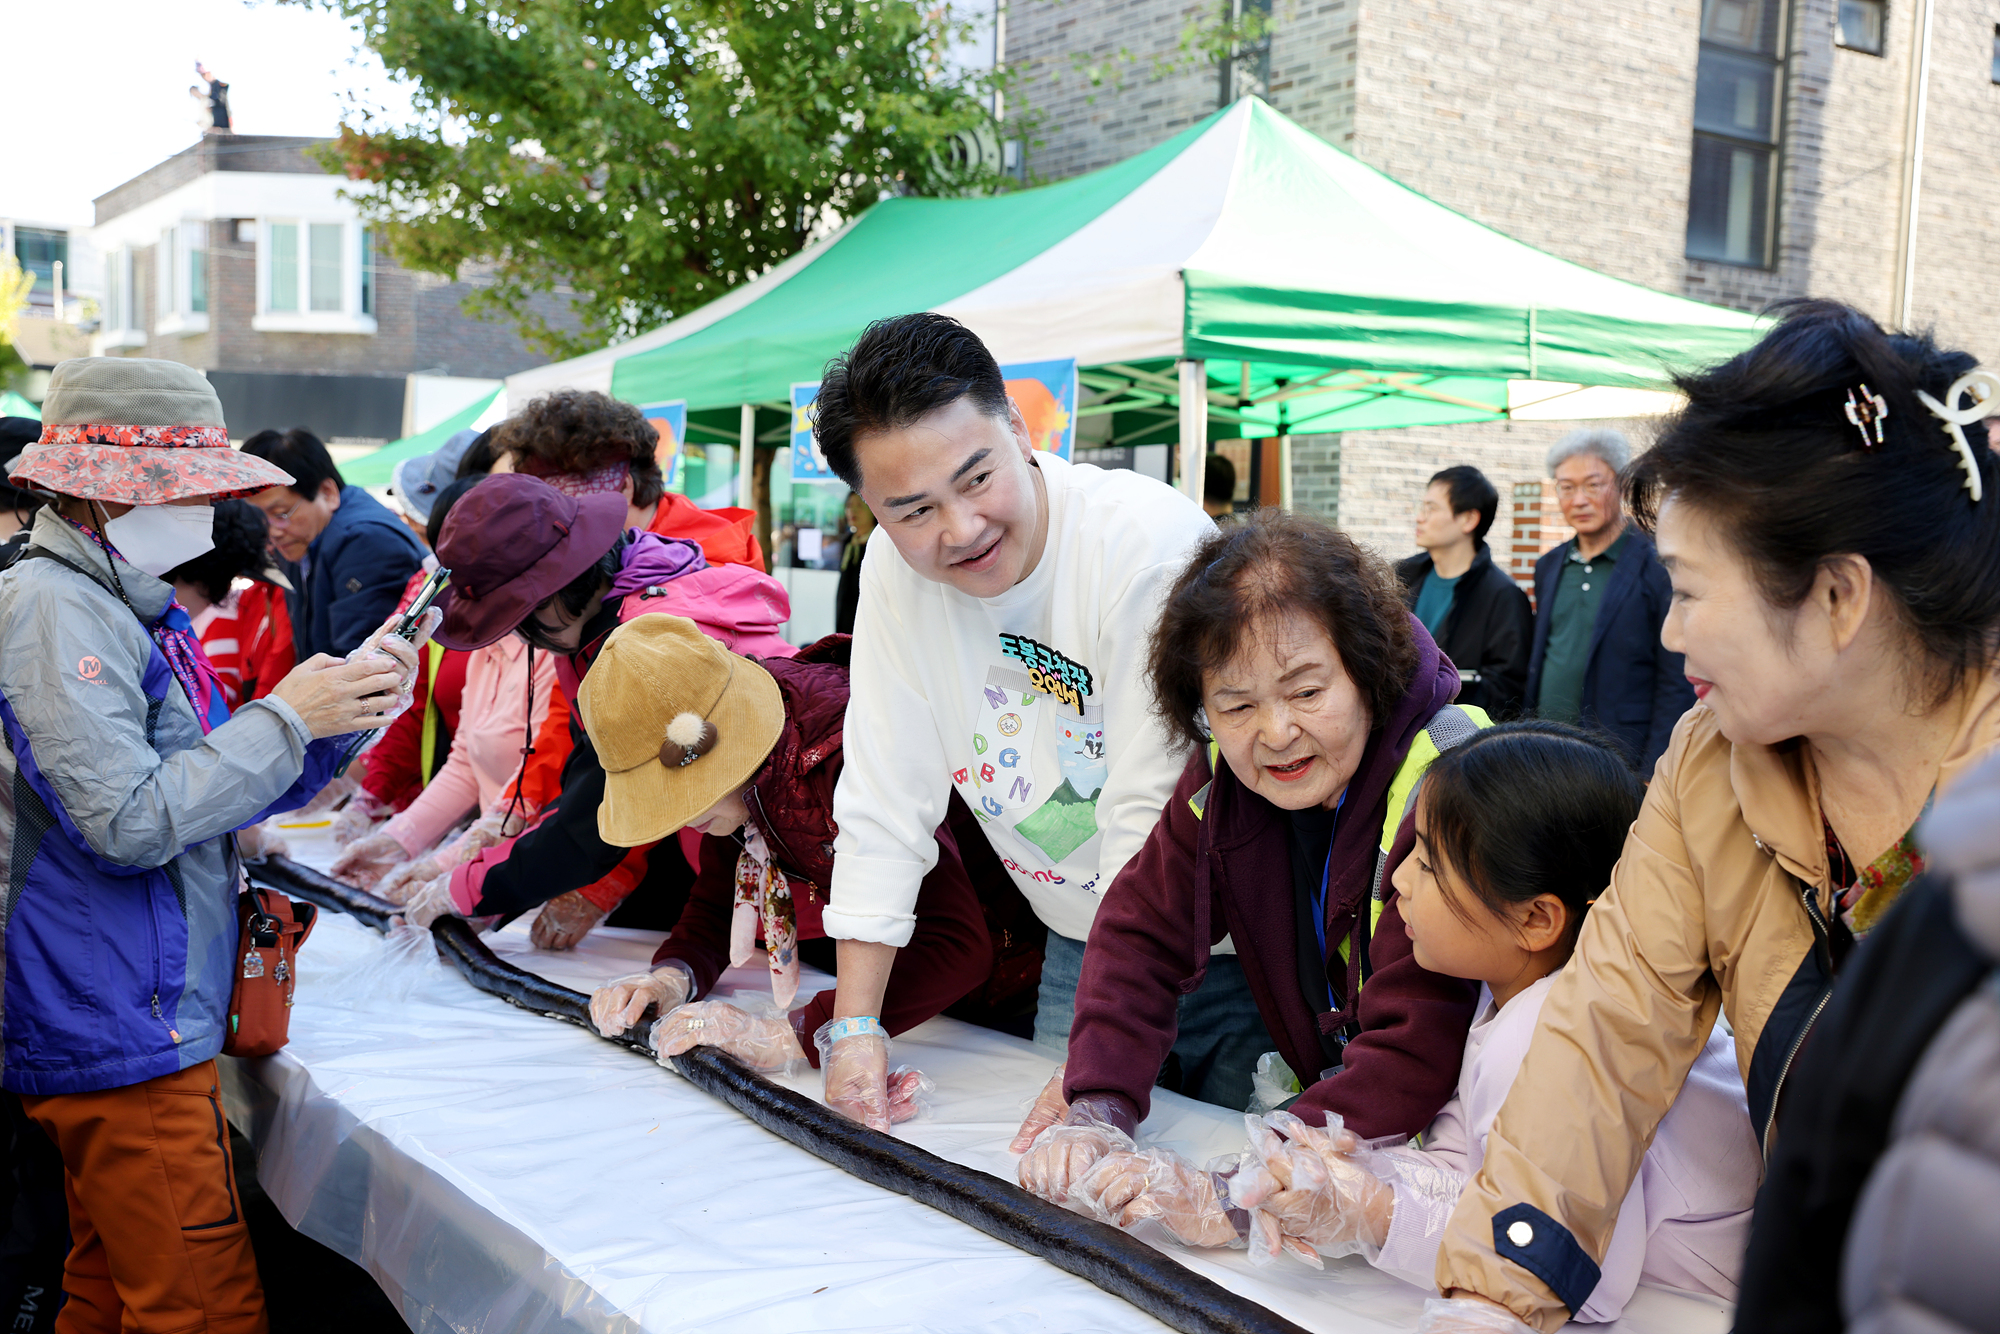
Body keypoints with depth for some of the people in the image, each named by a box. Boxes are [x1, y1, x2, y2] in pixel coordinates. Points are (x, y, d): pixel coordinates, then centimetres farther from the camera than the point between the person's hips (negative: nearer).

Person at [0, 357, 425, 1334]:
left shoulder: (135, 607, 15)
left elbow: (218, 790, 16)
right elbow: (129, 822, -23)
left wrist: (344, 709, 1)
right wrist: (287, 716, -16)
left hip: (141, 1023, 10)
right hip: (118, 1033, -10)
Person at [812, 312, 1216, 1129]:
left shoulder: (1151, 545, -28)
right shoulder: (896, 570, -10)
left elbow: (1155, 822, -29)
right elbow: (884, 809, -6)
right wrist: (856, 1025, -10)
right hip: (1079, 939, 5)